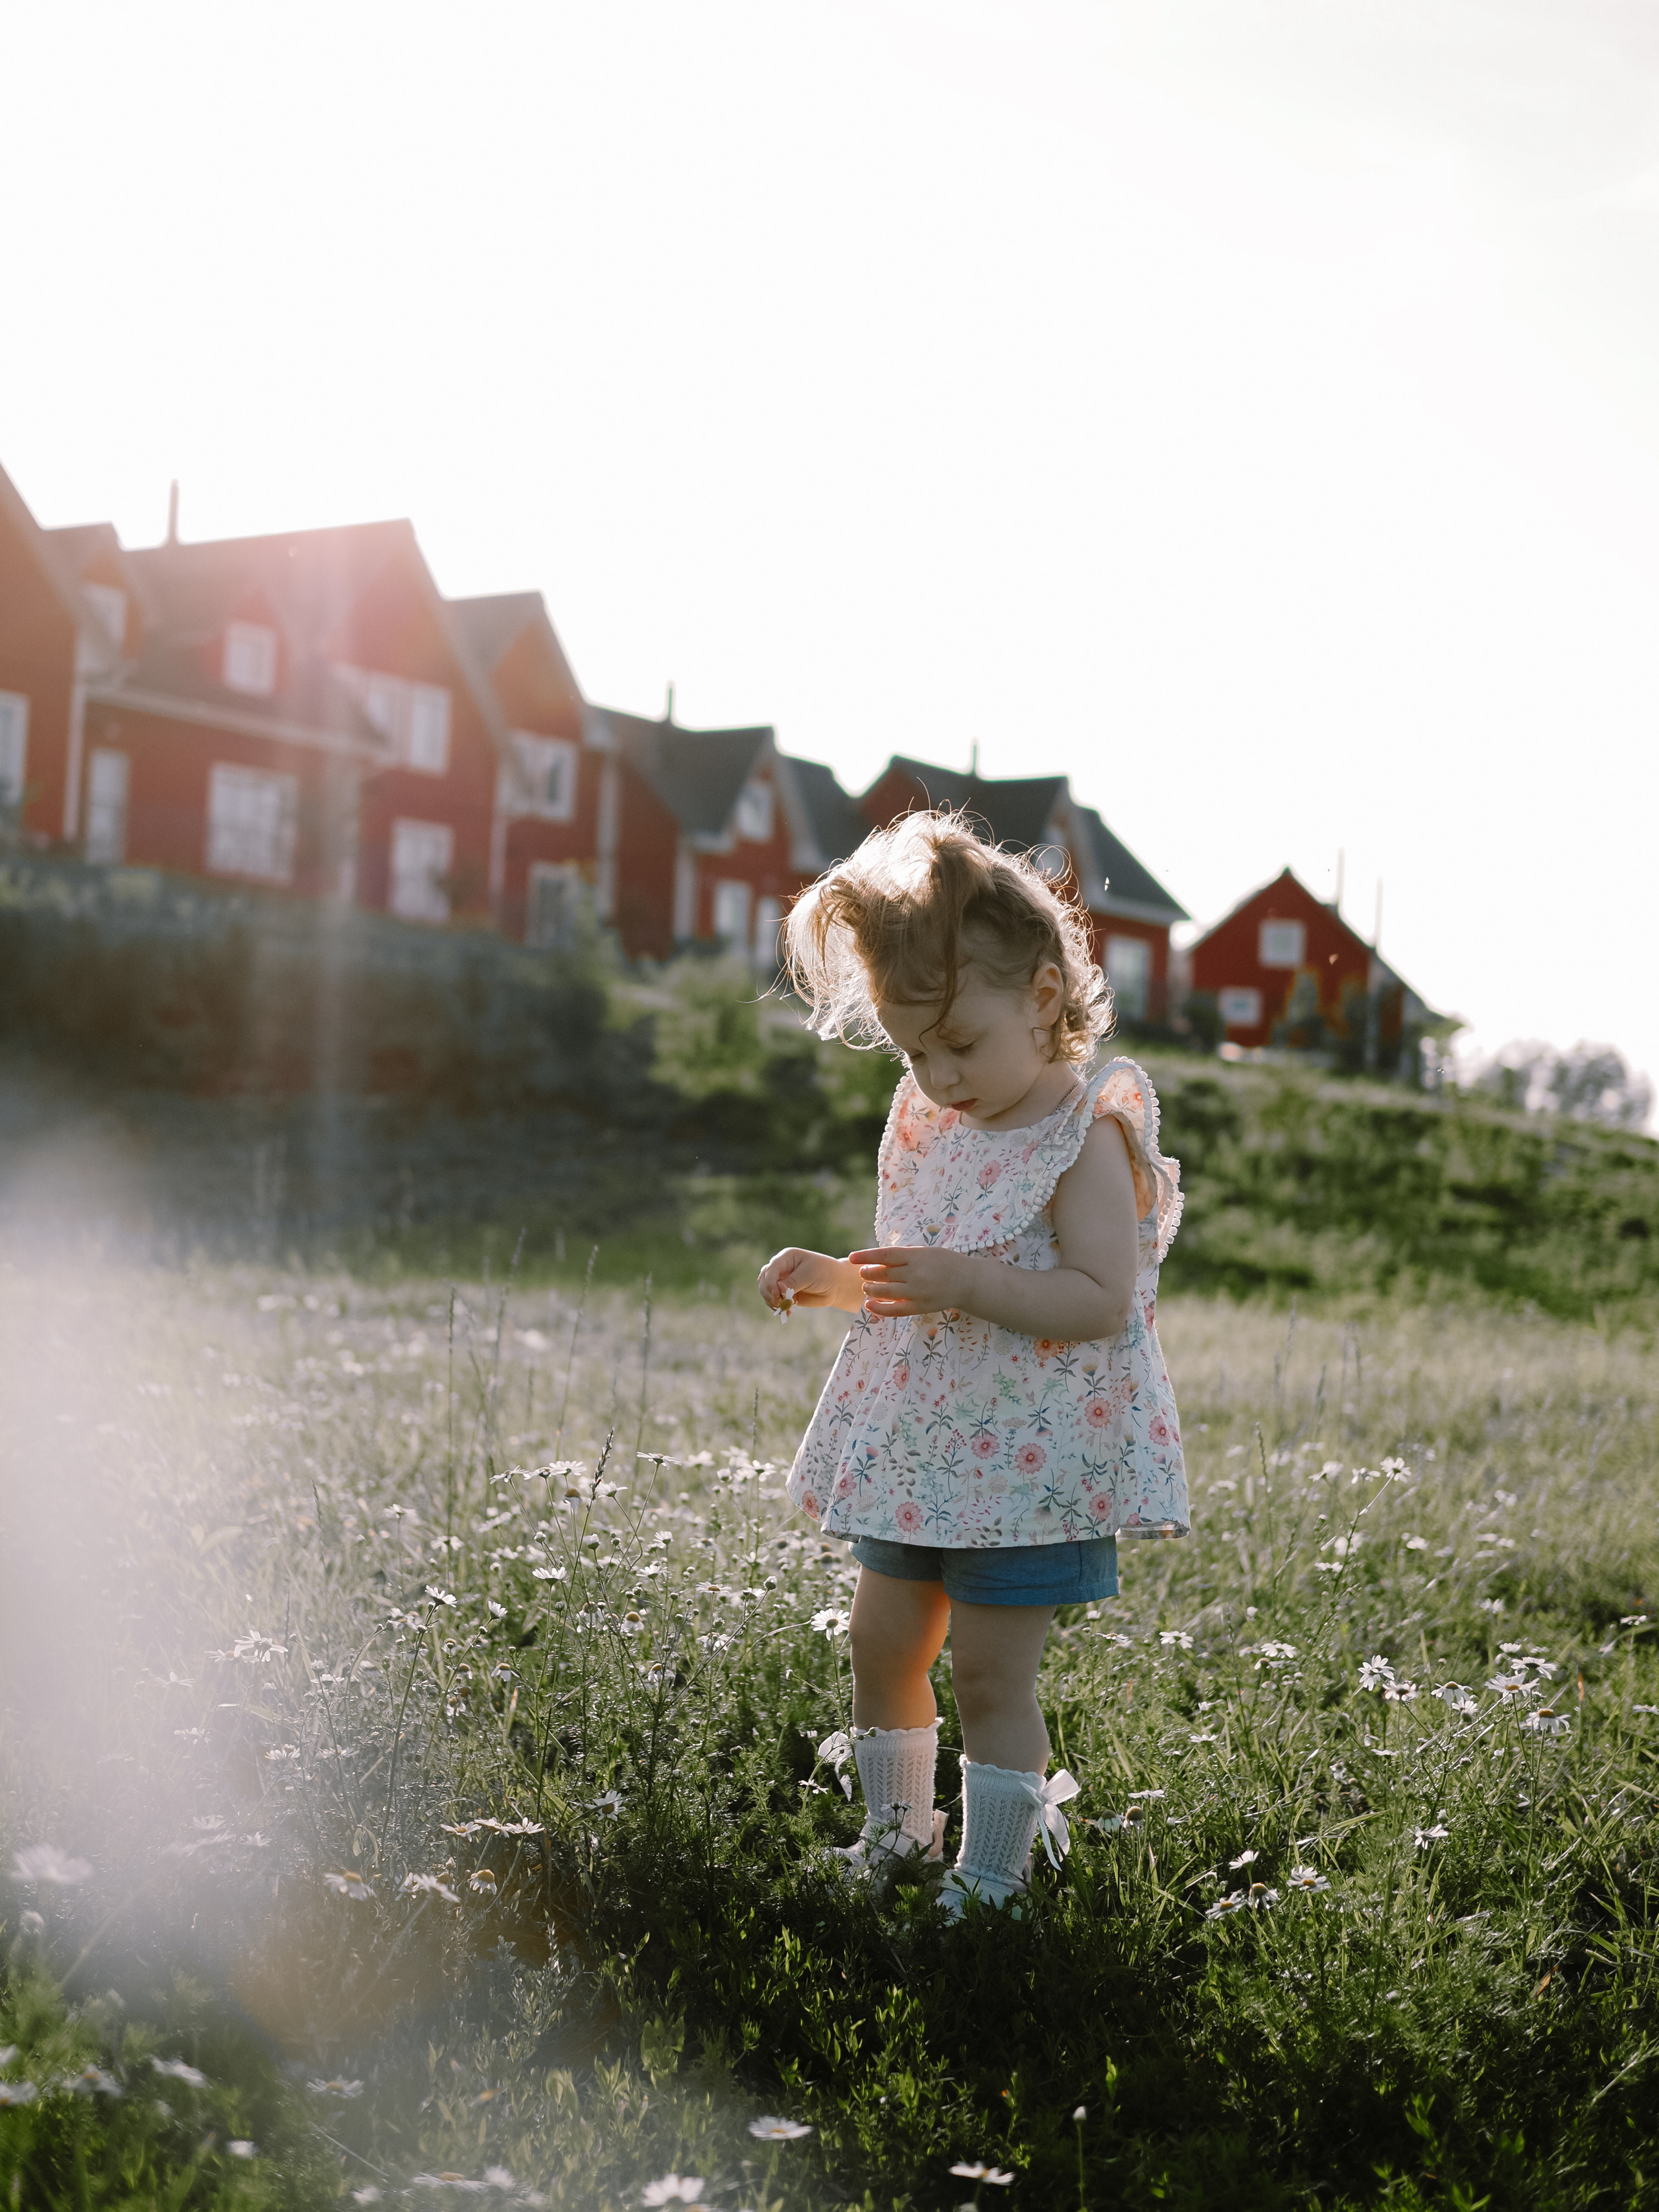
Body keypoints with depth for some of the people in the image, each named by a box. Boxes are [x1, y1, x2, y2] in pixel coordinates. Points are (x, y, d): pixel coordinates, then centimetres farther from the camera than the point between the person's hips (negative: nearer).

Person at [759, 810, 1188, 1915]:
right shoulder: (930, 1124, 8)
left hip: (1031, 1459, -7)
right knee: (883, 1642, 13)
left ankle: (992, 1875, 14)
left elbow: (1102, 1299, -23)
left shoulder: (1089, 1135, -15)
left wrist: (967, 1283, -31)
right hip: (916, 1449, 7)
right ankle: (895, 1831, 32)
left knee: (991, 1667, -1)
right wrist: (833, 1278, 2)